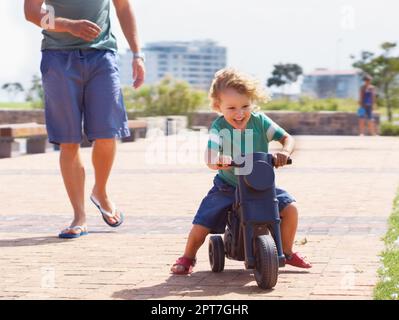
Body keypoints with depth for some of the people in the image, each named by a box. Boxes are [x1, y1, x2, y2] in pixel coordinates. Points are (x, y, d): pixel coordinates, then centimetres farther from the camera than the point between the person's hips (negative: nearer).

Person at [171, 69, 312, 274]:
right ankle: (188, 257, 19)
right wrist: (218, 160, -55)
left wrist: (284, 152, -32)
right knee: (201, 224, -13)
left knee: (289, 208, -15)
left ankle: (287, 253, 10)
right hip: (227, 187, -2)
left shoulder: (259, 121, -11)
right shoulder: (219, 128, -19)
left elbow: (287, 138, -9)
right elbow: (210, 158, -31)